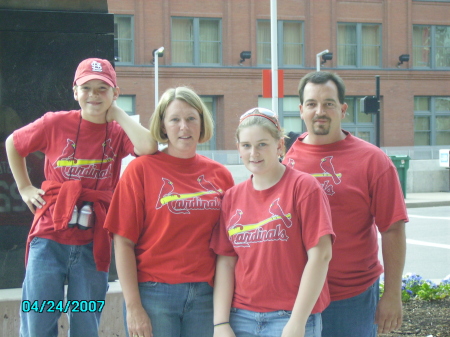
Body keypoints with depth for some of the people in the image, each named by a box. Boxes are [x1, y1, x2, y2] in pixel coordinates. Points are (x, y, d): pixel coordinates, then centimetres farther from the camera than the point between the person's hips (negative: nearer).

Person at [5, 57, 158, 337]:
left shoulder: (118, 131, -1)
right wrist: (25, 188, 11)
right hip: (50, 239, 0)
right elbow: (13, 144, 17)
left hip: (93, 243, 1)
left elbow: (148, 147, -24)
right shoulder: (55, 123, -1)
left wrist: (116, 112, -11)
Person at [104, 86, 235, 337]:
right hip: (154, 294, -3)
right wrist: (133, 307, -10)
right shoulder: (142, 169, -2)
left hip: (206, 295, 3)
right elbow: (123, 242, -4)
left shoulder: (220, 175, 7)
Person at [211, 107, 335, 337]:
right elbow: (225, 261, 7)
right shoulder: (232, 197, 8)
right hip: (242, 318, 4)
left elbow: (320, 254, -10)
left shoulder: (302, 186, -5)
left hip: (290, 318, -4)